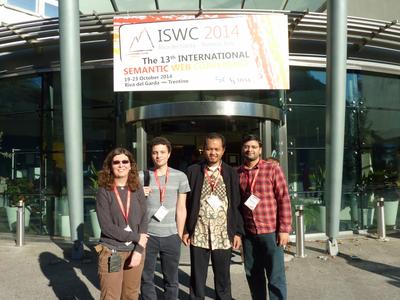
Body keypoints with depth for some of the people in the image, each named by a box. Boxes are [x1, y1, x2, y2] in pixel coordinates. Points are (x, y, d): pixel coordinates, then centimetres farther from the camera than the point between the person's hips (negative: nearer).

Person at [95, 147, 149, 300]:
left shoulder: (137, 189, 2)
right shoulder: (104, 192, -7)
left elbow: (144, 220, -2)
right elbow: (106, 227, -14)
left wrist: (139, 250, -12)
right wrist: (136, 237, -12)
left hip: (135, 250, 3)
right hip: (111, 252, -3)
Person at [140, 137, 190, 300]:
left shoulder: (180, 176, 1)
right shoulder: (142, 176, 1)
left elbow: (181, 208, 4)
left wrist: (179, 235, 5)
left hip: (171, 236, 0)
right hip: (147, 235, 0)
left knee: (171, 280, 12)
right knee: (146, 278, 11)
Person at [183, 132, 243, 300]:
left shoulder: (231, 173, 5)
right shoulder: (193, 171, 3)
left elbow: (237, 205, 4)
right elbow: (186, 203, 3)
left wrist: (238, 232, 0)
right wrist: (185, 229, -1)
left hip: (223, 234, 0)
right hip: (198, 233, 0)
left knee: (223, 279, 11)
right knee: (197, 279, 9)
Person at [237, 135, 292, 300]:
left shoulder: (272, 168, -5)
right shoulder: (237, 173, 5)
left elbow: (284, 199, -7)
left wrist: (284, 229, -12)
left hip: (271, 231, -3)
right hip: (248, 232, 4)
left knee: (276, 277, 3)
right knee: (253, 274, 16)